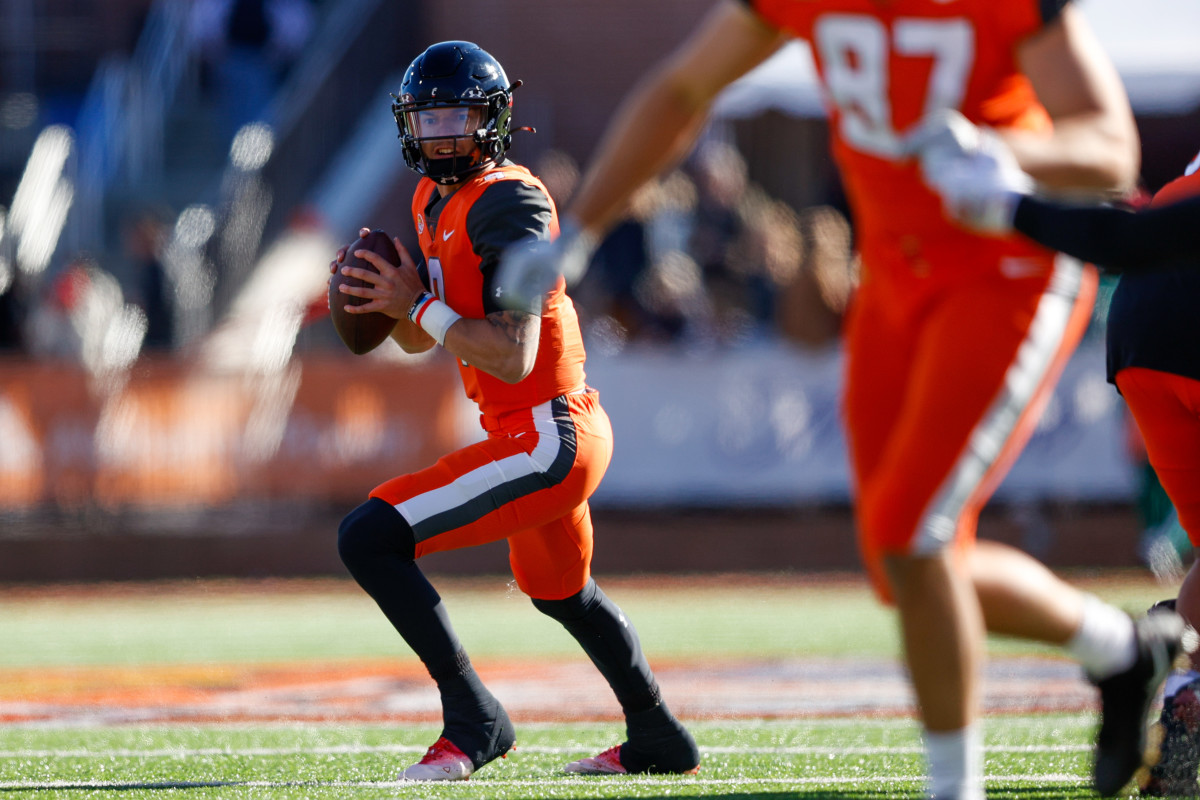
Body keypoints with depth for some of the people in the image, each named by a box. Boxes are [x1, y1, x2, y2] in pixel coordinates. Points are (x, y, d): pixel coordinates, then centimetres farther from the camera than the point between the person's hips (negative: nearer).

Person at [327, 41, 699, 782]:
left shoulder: (505, 205, -19)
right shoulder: (437, 200, 11)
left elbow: (513, 356, -26)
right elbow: (420, 341, 19)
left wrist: (418, 304, -20)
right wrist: (387, 296, 0)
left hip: (545, 442, -11)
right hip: (553, 436, 11)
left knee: (370, 538, -17)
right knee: (562, 593, 32)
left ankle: (473, 718, -10)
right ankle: (661, 741, 50)